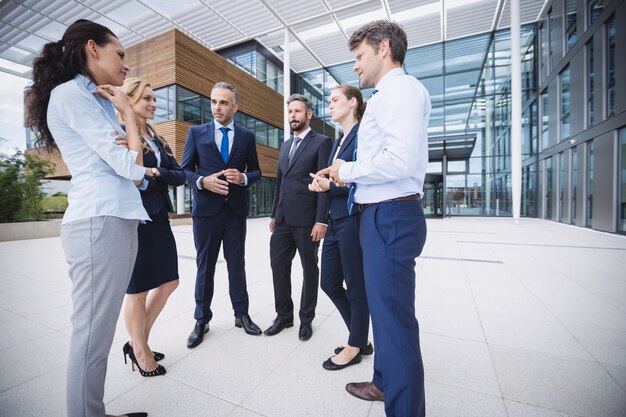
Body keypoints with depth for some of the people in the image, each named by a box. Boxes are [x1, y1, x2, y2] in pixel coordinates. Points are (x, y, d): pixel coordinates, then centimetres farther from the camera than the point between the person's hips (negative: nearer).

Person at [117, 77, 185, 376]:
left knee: (169, 282, 13)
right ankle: (141, 352, 29)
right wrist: (154, 178, -14)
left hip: (159, 218, 8)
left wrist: (156, 175, -14)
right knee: (138, 289, 7)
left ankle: (136, 342, 33)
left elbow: (179, 175, 2)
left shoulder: (158, 139, 15)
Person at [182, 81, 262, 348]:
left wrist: (243, 178, -12)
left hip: (236, 209, 1)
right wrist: (203, 181, -16)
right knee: (205, 265, 9)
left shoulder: (247, 136, 7)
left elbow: (256, 171, 9)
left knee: (236, 264, 10)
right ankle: (202, 320, 26)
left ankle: (241, 314, 26)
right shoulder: (196, 132, 6)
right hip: (206, 208, 0)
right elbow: (185, 170, 5)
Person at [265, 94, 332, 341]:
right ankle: (284, 316, 27)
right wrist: (274, 214, 17)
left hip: (307, 219, -6)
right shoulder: (285, 145, 20)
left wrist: (321, 220, -17)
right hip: (284, 219, 6)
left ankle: (306, 319, 25)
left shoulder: (321, 142, -1)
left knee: (309, 270, 8)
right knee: (278, 266, 9)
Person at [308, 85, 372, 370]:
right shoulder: (337, 142, 19)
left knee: (356, 287, 6)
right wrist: (320, 184, -1)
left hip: (353, 220, -9)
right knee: (330, 283, 14)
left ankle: (355, 347, 29)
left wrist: (330, 185, -16)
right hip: (335, 221, 9)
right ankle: (361, 339, 33)